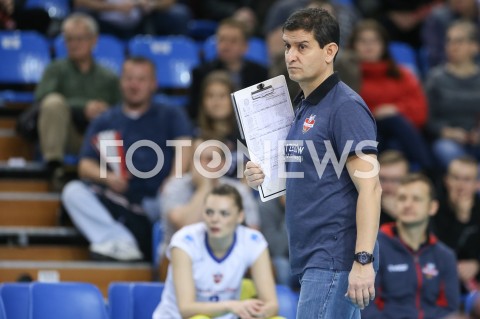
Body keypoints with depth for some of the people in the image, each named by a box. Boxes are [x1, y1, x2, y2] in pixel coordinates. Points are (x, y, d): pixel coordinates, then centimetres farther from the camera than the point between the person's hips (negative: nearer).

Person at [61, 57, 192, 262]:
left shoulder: (170, 118, 15)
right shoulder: (104, 122, 20)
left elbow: (185, 147, -3)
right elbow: (85, 166, 11)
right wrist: (107, 177, -11)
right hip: (118, 204, 2)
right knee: (73, 191, -24)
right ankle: (123, 243, -37)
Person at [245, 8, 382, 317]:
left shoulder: (346, 106, -12)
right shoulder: (303, 106, 17)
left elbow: (369, 187, -18)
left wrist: (363, 260, -25)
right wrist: (265, 178, 7)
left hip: (335, 260, -10)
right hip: (314, 257, 10)